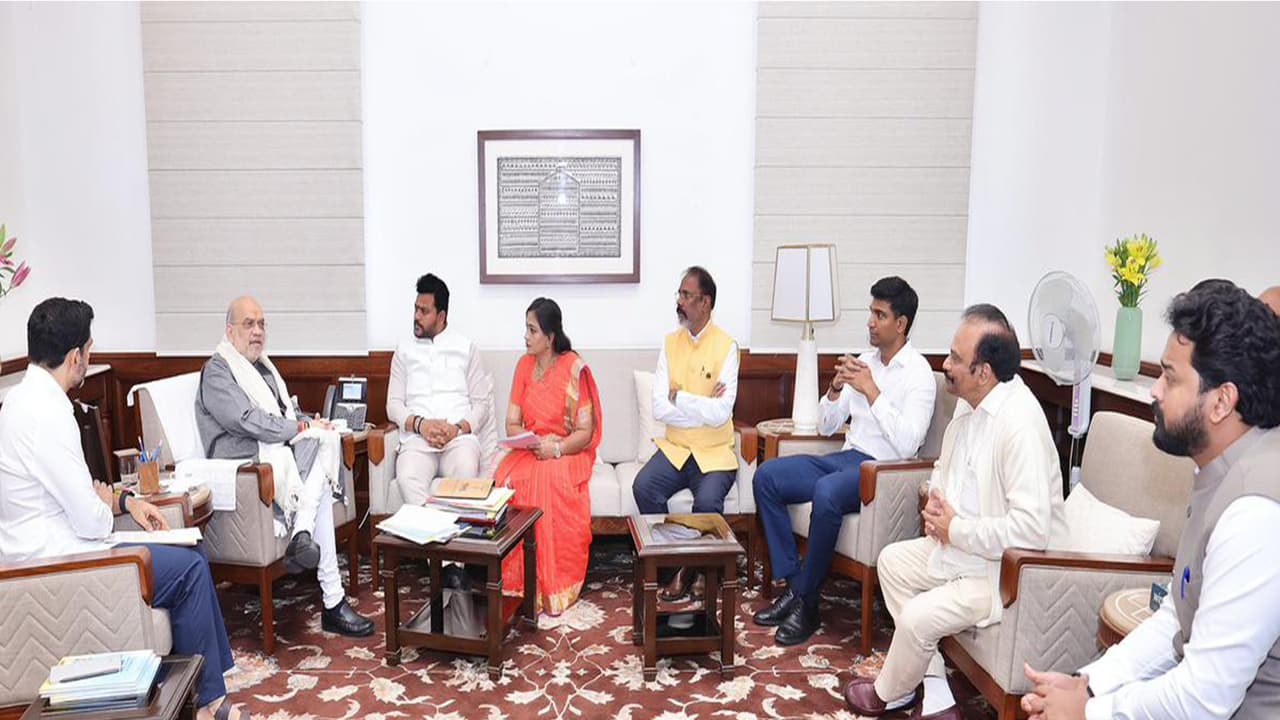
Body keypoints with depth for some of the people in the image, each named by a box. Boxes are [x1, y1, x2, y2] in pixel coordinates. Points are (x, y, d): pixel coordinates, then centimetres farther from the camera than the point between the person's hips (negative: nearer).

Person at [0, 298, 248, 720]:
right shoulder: (47, 414, -25)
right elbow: (92, 522, -23)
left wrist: (125, 502, 5)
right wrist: (108, 502, -2)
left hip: (48, 547, 10)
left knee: (190, 552, 13)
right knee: (189, 568, -6)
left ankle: (212, 671, 20)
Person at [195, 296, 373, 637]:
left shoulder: (263, 366, 26)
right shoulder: (217, 372, -3)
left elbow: (288, 412, 31)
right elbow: (247, 420, -18)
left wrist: (309, 423, 8)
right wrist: (302, 427, -14)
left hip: (281, 452, 8)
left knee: (327, 439, -25)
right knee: (322, 487, -28)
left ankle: (302, 534, -38)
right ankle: (333, 603, -32)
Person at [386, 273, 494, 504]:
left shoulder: (466, 349, 15)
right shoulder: (404, 352, 20)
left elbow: (482, 403, 10)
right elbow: (393, 404, 14)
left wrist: (458, 428, -10)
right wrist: (419, 424, -8)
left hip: (460, 436, -1)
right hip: (417, 439, 1)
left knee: (466, 473, -36)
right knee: (407, 478, -34)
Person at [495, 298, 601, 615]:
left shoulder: (574, 368, -7)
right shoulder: (524, 365, 8)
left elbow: (585, 432, -8)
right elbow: (512, 425, 7)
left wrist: (555, 449, -24)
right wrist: (534, 442, -12)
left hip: (568, 452, -4)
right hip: (528, 450, 4)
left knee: (552, 482, -36)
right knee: (508, 480, -29)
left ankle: (555, 586, -25)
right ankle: (519, 581, -21)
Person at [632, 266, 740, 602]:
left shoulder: (725, 346, -7)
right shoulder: (670, 343, 5)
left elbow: (720, 414, -18)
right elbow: (659, 409, -5)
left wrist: (679, 398, -10)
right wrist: (703, 407, -13)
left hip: (714, 453, -3)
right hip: (675, 448, 4)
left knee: (707, 501, -30)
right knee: (643, 487, -23)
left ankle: (690, 570, -2)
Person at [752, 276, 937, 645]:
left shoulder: (918, 374, -7)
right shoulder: (863, 362, 14)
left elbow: (906, 445, -20)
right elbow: (825, 426, 16)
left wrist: (871, 391, -19)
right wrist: (836, 389, -3)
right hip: (846, 458, 8)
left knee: (826, 493, -37)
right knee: (767, 476, -12)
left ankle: (806, 602, -20)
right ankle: (794, 584, -12)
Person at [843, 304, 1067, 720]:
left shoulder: (1019, 424, -29)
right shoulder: (969, 403, 1)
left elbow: (1032, 529, -33)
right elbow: (945, 466, 21)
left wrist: (955, 529, -21)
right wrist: (935, 498, -1)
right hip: (960, 544, 10)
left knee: (918, 617, -18)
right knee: (892, 561, 12)